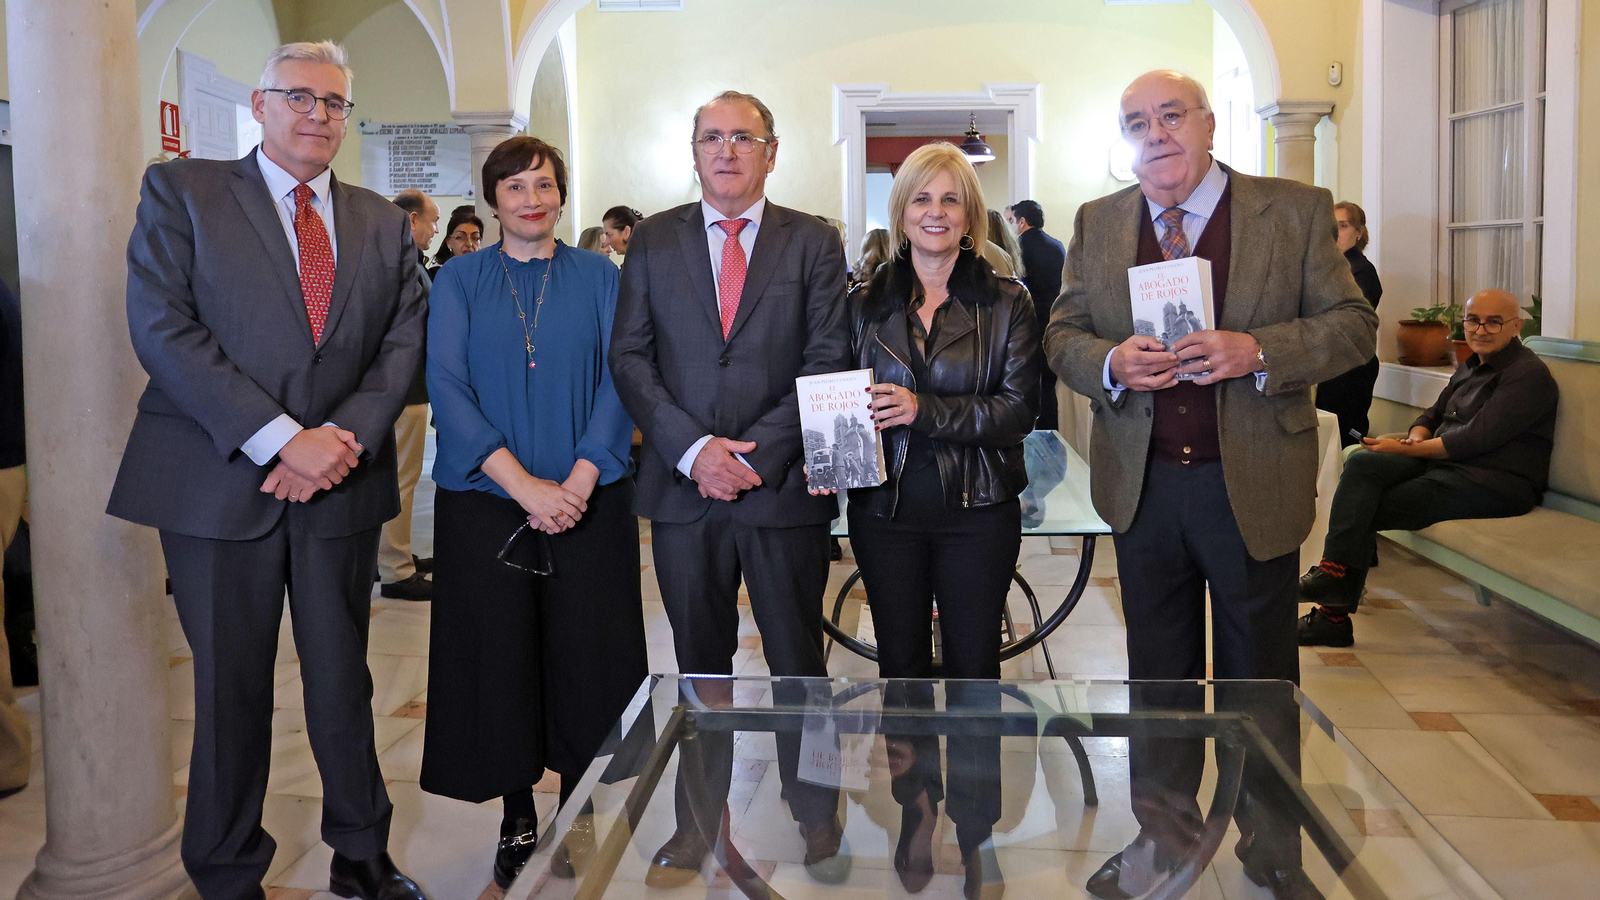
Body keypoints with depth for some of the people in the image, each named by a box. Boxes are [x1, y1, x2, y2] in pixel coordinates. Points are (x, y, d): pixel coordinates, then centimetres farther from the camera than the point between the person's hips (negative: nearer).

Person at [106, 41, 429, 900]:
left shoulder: (383, 224, 13)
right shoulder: (181, 191, 2)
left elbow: (403, 342, 5)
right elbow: (162, 327, -9)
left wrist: (344, 438, -12)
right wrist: (281, 439, -17)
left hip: (341, 485, 3)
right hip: (220, 483, -3)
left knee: (344, 679, 11)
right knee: (230, 689, 8)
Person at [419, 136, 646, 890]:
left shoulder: (597, 276, 6)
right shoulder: (460, 280, 5)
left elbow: (617, 381, -2)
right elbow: (447, 386, -6)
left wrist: (579, 481, -15)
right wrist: (526, 487, -16)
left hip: (587, 499, 0)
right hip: (485, 500, 0)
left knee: (585, 655, 3)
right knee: (500, 655, 4)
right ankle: (517, 821, 21)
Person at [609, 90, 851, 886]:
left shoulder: (814, 242, 4)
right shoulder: (652, 241, 8)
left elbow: (829, 361, -3)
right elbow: (630, 358, 2)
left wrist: (758, 452, -13)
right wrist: (692, 448, -11)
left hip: (783, 485, -1)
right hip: (683, 488, 1)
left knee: (799, 663, 9)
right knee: (700, 666, 12)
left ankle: (816, 820, 24)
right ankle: (698, 821, 25)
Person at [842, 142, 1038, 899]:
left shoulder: (1006, 302, 0)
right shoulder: (866, 304, 7)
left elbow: (1019, 407, -9)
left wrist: (926, 411, -19)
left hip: (978, 509, -2)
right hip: (886, 509, 2)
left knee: (973, 665, 4)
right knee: (901, 661, 11)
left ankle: (975, 830, 20)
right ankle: (916, 808, 30)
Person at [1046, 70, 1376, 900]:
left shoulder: (1296, 211, -3)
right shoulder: (1097, 223, 6)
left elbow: (1352, 324, -4)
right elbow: (1062, 334, 7)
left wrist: (1257, 351, -22)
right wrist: (1110, 363, -16)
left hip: (1252, 486, -2)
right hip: (1143, 486, 3)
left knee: (1259, 676, 12)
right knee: (1157, 675, 16)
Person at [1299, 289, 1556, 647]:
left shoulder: (1529, 375, -9)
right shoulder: (1470, 367, 21)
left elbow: (1475, 438, -18)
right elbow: (1433, 415, 25)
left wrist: (1406, 449, -12)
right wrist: (1416, 437, -1)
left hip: (1496, 483, -8)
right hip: (1445, 463, 8)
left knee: (1364, 510, -20)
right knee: (1362, 463, -19)